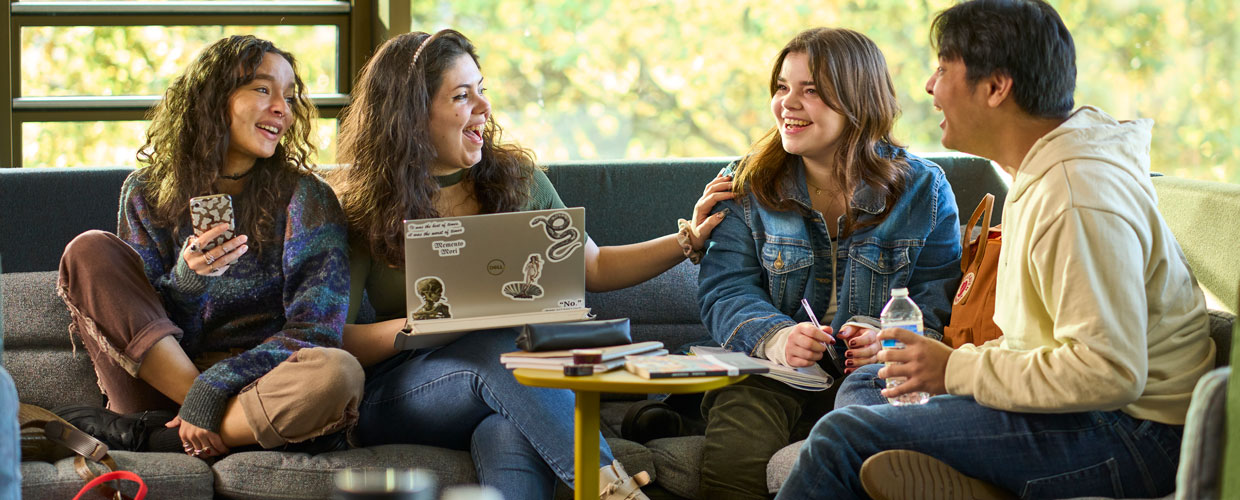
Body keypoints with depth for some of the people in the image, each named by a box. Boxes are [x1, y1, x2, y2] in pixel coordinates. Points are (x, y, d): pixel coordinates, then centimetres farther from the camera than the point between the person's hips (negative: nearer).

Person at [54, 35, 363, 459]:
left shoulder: (305, 197, 2)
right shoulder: (147, 192, 8)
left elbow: (315, 329, -8)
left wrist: (211, 392, -20)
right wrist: (187, 279, -19)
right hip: (164, 388, 2)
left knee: (339, 373, -36)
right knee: (90, 250, -13)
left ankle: (134, 434, -22)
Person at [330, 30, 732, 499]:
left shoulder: (516, 179, 13)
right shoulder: (361, 209, 3)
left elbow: (593, 267, 21)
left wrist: (689, 239, 10)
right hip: (399, 394, -2)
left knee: (511, 436, -38)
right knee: (500, 347, -36)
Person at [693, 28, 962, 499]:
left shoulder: (923, 189, 5)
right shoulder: (748, 185, 8)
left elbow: (939, 298, 0)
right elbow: (726, 289, 0)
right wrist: (775, 338, -22)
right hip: (770, 372, 1)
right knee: (737, 456, -31)